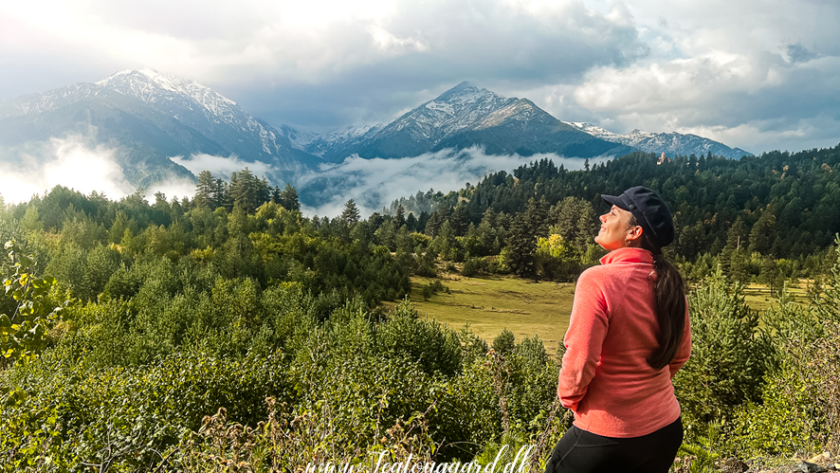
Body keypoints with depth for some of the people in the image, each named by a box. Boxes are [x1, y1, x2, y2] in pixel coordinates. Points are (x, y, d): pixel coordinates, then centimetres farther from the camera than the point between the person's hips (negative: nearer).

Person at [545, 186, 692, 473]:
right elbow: (681, 353, 11)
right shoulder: (668, 283, -1)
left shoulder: (597, 280, -22)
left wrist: (570, 398, -2)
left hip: (609, 435, -6)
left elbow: (579, 361, -21)